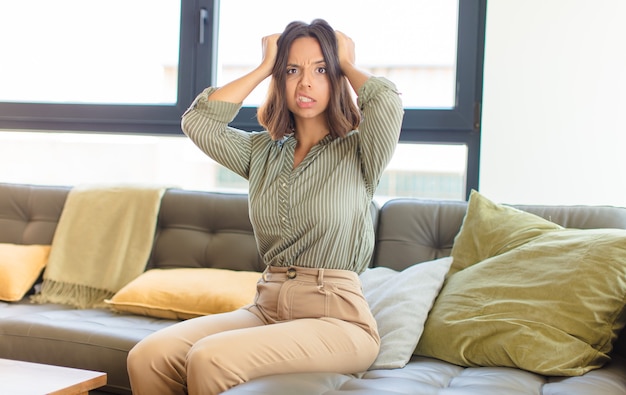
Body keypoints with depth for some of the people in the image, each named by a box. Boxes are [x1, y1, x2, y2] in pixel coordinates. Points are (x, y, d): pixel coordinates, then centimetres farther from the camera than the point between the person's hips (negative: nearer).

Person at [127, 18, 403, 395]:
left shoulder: (357, 152, 1)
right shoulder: (263, 151, 14)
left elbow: (387, 102, -20)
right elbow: (198, 122, 1)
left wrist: (348, 65, 1)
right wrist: (263, 68, 6)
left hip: (335, 318, -5)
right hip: (267, 308, 5)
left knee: (209, 359, -29)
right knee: (148, 357, -19)